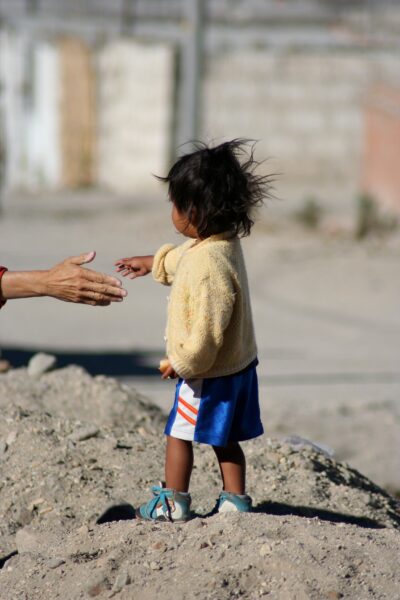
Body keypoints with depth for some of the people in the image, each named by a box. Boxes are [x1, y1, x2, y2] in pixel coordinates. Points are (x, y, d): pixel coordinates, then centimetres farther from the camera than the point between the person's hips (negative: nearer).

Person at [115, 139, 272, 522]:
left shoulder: (209, 264, -31)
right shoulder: (223, 242, 1)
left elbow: (208, 328, -29)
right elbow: (182, 260, 25)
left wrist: (183, 362, -17)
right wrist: (154, 263, 34)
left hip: (208, 372, -9)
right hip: (237, 365, 9)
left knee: (179, 432, 8)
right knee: (225, 439, 18)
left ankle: (173, 502, 20)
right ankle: (235, 500, 25)